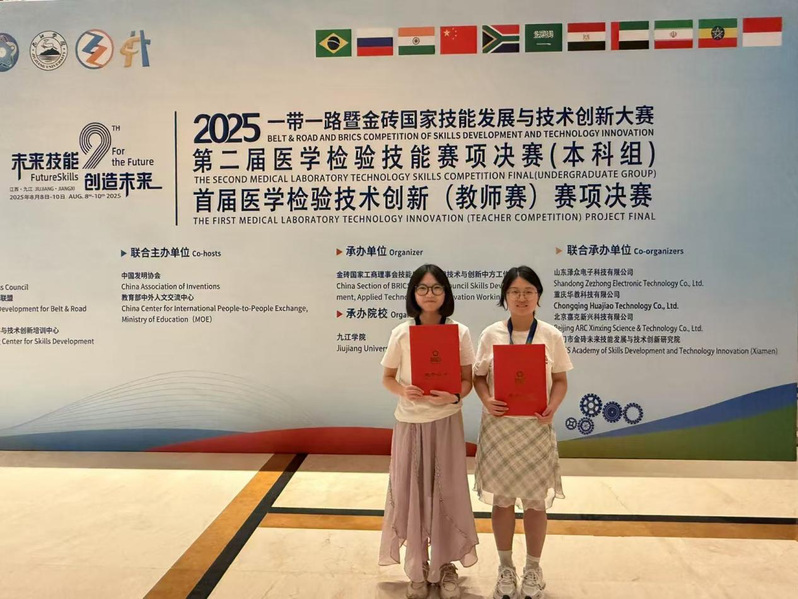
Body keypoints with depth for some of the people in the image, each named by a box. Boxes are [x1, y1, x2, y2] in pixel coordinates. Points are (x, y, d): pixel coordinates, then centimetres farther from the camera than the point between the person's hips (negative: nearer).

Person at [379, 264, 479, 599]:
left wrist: (454, 396, -20)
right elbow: (387, 378, 4)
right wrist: (403, 392, -17)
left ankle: (446, 565, 28)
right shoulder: (401, 333, -3)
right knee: (411, 492, 6)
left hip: (446, 422, 0)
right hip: (410, 422, 1)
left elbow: (467, 380, 1)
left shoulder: (460, 332, -4)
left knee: (447, 492, 7)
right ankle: (418, 568, 25)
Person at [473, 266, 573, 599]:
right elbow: (478, 376, 4)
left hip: (536, 427, 0)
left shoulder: (551, 336, -2)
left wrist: (553, 406, -15)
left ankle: (533, 570, 30)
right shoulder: (491, 335, -3)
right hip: (498, 426, 0)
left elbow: (560, 380, 3)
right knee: (502, 499, 10)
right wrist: (487, 401, -15)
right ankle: (505, 568, 30)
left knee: (535, 500, 9)